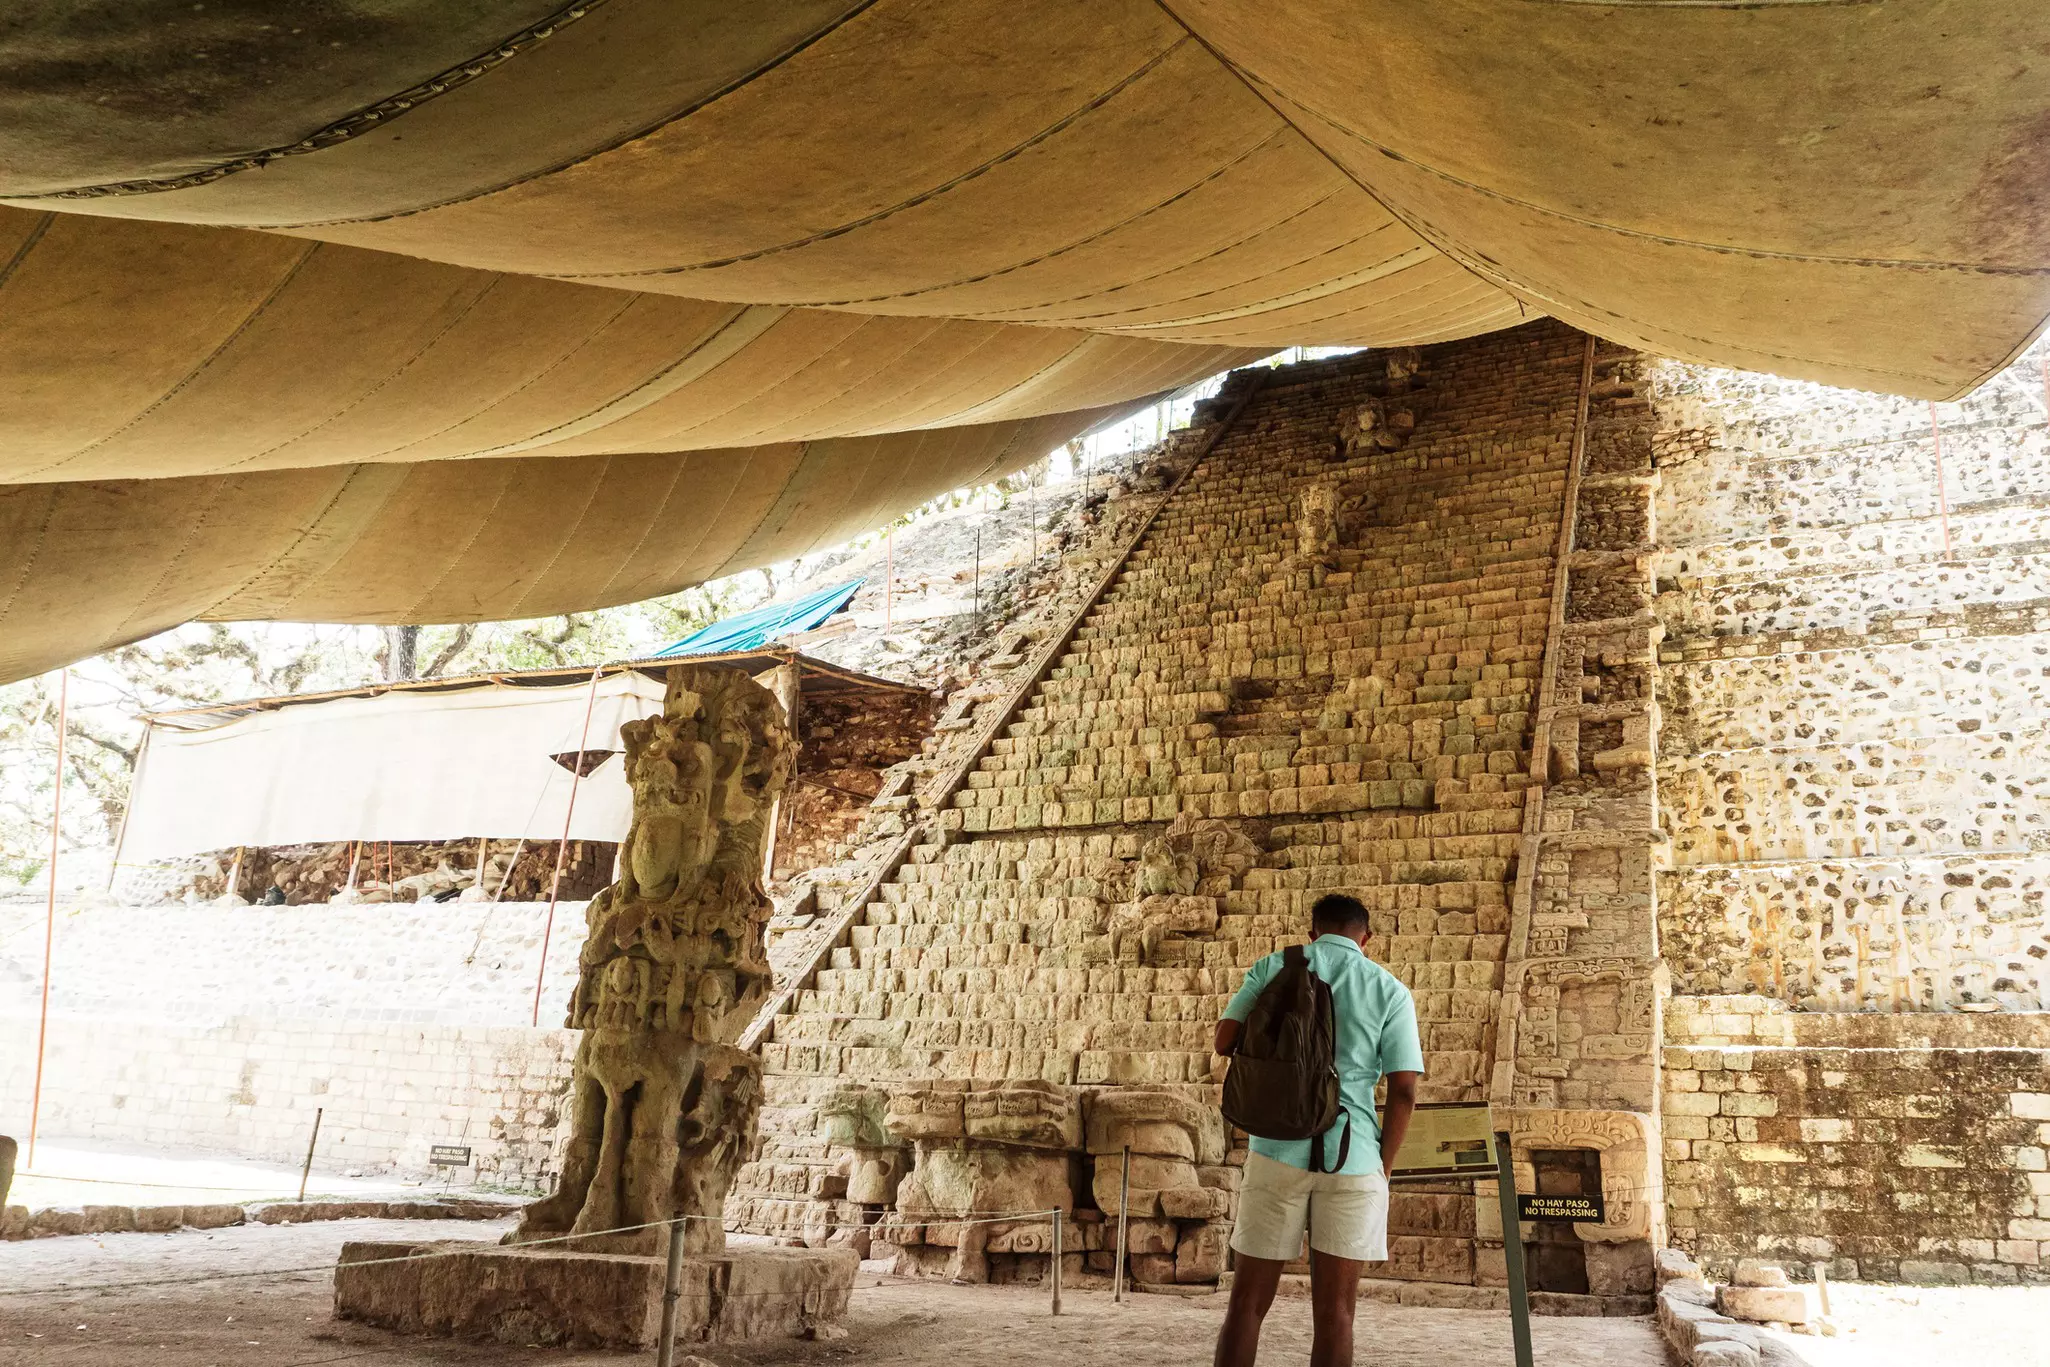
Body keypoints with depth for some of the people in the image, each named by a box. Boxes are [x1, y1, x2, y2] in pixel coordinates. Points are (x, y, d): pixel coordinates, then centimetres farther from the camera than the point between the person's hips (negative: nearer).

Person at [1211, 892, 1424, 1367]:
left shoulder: (1271, 967, 6)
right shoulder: (1390, 990, 4)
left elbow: (1225, 1041, -1)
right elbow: (1404, 1090, -1)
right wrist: (1384, 1166, 9)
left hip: (1279, 1149, 1)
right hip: (1352, 1155, 0)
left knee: (1248, 1300, 7)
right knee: (1333, 1312, 3)